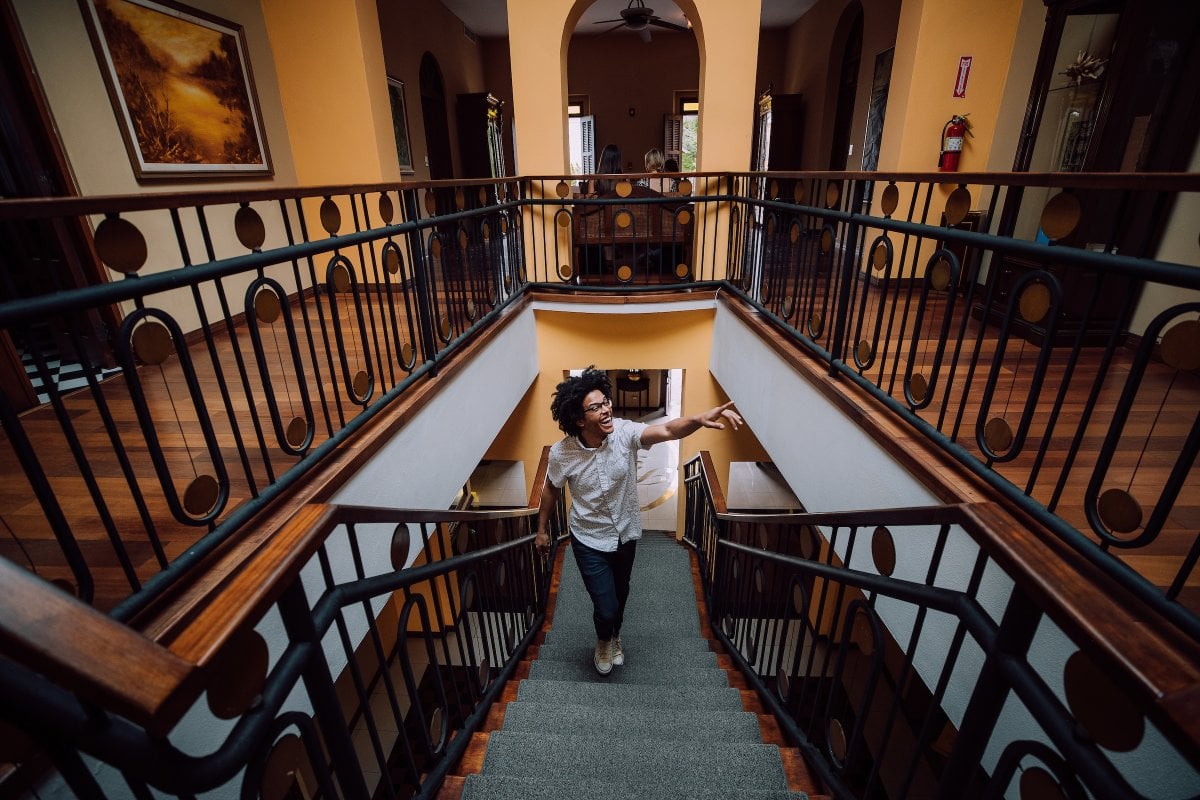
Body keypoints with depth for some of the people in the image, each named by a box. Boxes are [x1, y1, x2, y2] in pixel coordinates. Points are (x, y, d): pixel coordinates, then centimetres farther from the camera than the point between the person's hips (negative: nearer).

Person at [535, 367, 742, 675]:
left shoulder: (624, 432, -23)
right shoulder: (561, 453, -23)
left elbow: (667, 431, -40)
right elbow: (551, 489, -3)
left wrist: (699, 419, -60)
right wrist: (542, 529, 8)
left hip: (625, 534, 3)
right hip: (589, 540, -2)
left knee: (620, 595, 25)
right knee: (606, 607, 1)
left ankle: (615, 637, 59)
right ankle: (603, 641, 40)